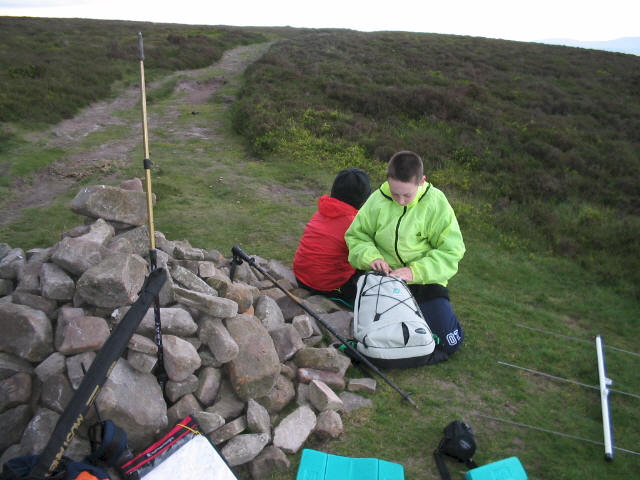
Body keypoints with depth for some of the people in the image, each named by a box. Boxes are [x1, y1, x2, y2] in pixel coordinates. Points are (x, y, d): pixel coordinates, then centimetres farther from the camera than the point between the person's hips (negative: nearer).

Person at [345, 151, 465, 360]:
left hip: (425, 281, -1)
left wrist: (415, 271, -23)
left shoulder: (436, 203, -11)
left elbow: (451, 251, -11)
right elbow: (356, 234, 3)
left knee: (450, 342, -8)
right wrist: (370, 256, -18)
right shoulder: (378, 200, -8)